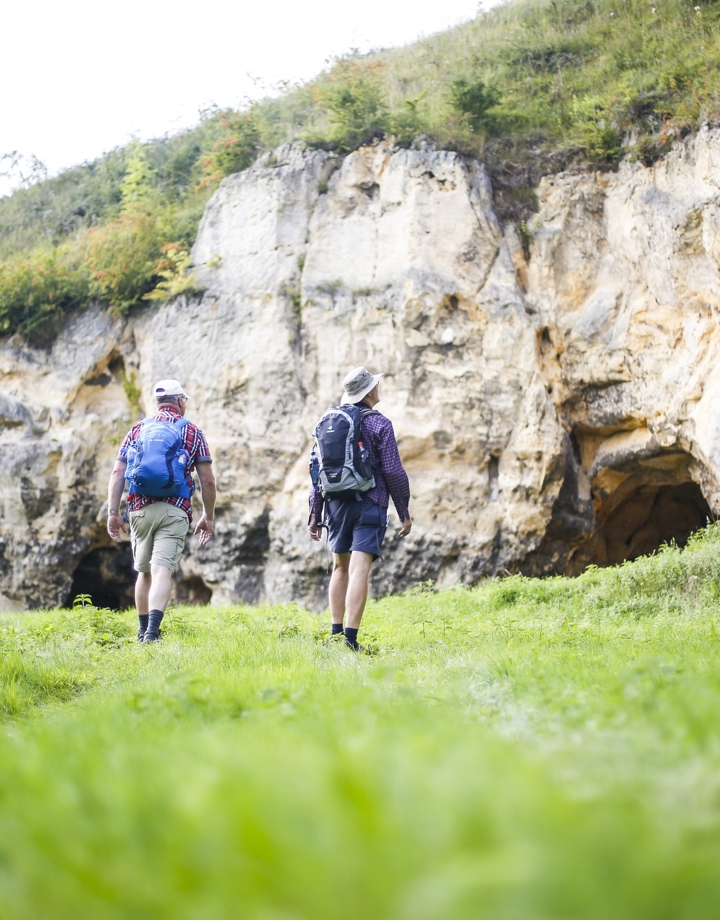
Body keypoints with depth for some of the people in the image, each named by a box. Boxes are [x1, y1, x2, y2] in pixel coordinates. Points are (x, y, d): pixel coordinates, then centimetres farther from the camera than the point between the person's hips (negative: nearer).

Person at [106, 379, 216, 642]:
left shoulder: (137, 430, 13)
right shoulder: (193, 432, 7)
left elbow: (118, 473, 3)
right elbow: (207, 480, 3)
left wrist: (113, 512, 3)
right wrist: (208, 517, 11)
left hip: (140, 509, 3)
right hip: (174, 511, -3)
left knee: (144, 572, 18)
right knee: (162, 571, -11)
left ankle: (144, 631, 25)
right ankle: (152, 630, -27)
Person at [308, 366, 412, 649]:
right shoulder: (380, 424, -5)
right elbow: (393, 471, -8)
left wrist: (315, 513, 14)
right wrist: (404, 513, -1)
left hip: (336, 503, 5)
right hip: (369, 505, -5)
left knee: (340, 567, 18)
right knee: (359, 570, -10)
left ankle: (336, 633, 19)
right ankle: (350, 639, -17)